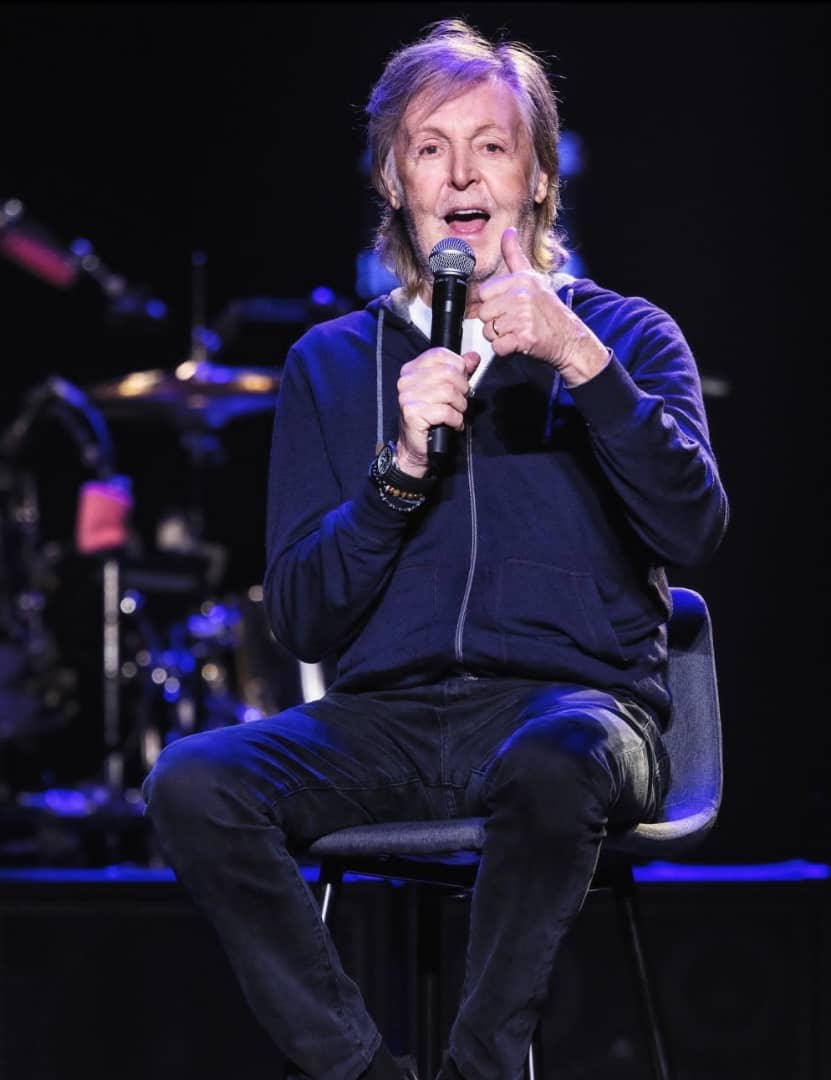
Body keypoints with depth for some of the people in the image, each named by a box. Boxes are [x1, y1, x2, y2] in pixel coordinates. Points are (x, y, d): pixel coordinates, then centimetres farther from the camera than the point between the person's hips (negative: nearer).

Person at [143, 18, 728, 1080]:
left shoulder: (624, 335, 13)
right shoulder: (332, 362, 18)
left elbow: (693, 530, -5)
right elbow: (301, 618, 9)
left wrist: (581, 361, -14)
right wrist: (402, 471, -6)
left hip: (573, 699, -2)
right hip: (388, 718, 3)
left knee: (552, 765, -39)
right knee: (193, 784, -26)